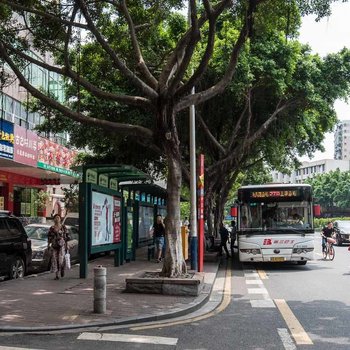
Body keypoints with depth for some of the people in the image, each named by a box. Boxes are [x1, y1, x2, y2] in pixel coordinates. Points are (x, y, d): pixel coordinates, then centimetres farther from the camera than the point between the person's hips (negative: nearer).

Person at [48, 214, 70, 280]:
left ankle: (62, 268, 19)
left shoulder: (63, 227, 3)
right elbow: (49, 238, 10)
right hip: (54, 246, 2)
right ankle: (57, 275, 10)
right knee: (55, 261, 0)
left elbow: (66, 237, 5)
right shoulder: (51, 228, 6)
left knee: (61, 260, -13)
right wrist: (48, 245, 4)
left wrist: (66, 246, 2)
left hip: (62, 245, -2)